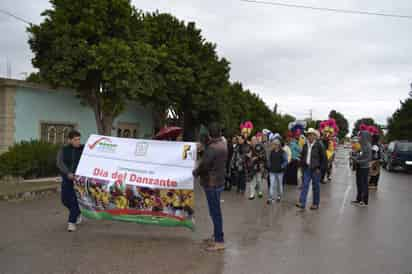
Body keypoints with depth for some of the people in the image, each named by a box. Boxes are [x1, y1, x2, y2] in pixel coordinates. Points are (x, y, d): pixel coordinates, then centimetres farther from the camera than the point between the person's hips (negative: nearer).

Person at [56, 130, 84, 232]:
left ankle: (72, 222, 2)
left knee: (75, 199, -8)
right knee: (65, 200, 6)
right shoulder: (63, 150, 3)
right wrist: (68, 173, -26)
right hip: (67, 178, 3)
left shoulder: (84, 149, 0)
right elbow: (60, 163, -11)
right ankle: (78, 213, 33)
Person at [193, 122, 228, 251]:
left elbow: (204, 164, -23)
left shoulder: (212, 147, -21)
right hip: (218, 181, 10)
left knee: (215, 212, -4)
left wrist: (195, 172, -5)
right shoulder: (223, 144, 9)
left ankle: (220, 241, 2)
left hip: (212, 183, -10)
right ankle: (216, 237, 30)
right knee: (215, 211, 18)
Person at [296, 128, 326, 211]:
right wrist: (303, 165, 8)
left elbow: (323, 158, -5)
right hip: (307, 168, 4)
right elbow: (302, 156, 19)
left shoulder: (318, 145, -7)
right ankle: (302, 203, -6)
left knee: (316, 187, 6)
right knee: (305, 185, -3)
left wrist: (319, 168, -7)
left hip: (315, 169, -4)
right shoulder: (305, 145, 7)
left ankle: (316, 204, 18)